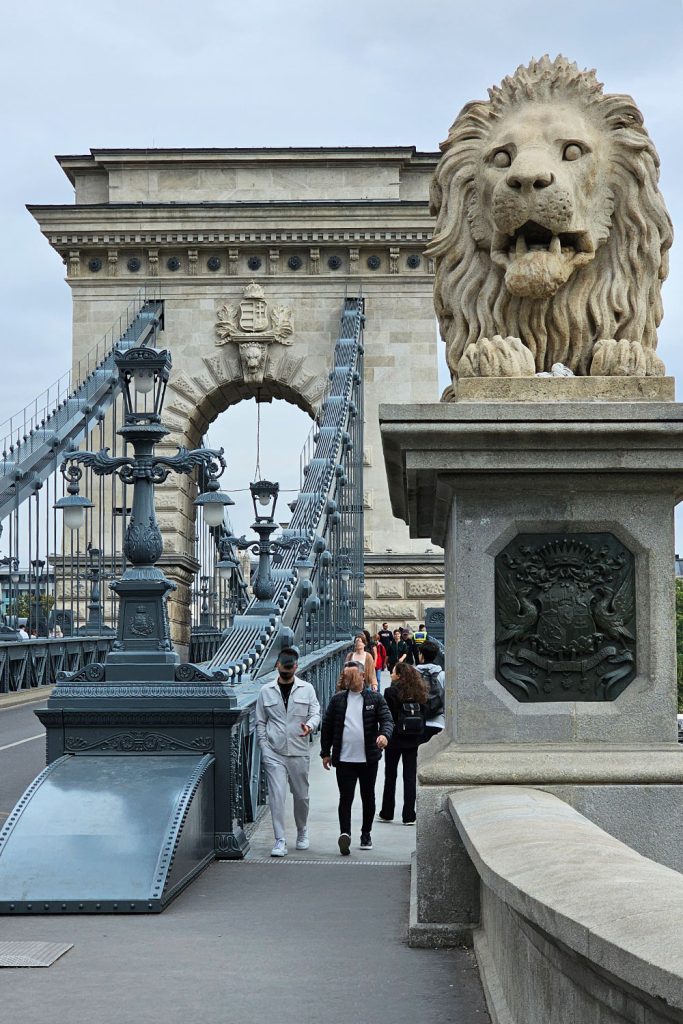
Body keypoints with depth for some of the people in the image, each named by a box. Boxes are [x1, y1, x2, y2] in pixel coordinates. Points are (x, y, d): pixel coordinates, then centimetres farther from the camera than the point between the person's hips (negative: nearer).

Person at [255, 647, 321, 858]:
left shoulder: (306, 689, 5)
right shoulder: (266, 691, 6)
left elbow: (315, 713, 2)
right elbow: (260, 722, 9)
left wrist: (310, 725, -22)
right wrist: (264, 747, -1)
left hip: (299, 751, 1)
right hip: (274, 753, -1)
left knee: (301, 795, 11)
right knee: (276, 795, -9)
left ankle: (302, 832, 34)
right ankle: (280, 841, -5)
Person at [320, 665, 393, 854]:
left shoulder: (375, 698, 3)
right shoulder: (337, 700, 7)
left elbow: (387, 720, -5)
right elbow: (327, 727, 10)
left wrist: (384, 734, -27)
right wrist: (326, 753, 7)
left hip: (369, 759, 0)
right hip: (344, 759, 0)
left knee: (368, 798, 12)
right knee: (345, 798, -9)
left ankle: (366, 834, 26)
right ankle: (345, 834, -19)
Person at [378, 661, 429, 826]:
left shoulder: (391, 692, -12)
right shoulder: (419, 693, 1)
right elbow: (423, 716, 3)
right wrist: (419, 736, 9)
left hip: (395, 739, -3)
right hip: (413, 740, 3)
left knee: (390, 775, 10)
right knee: (410, 776, 6)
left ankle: (387, 813, 18)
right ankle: (409, 816, 3)